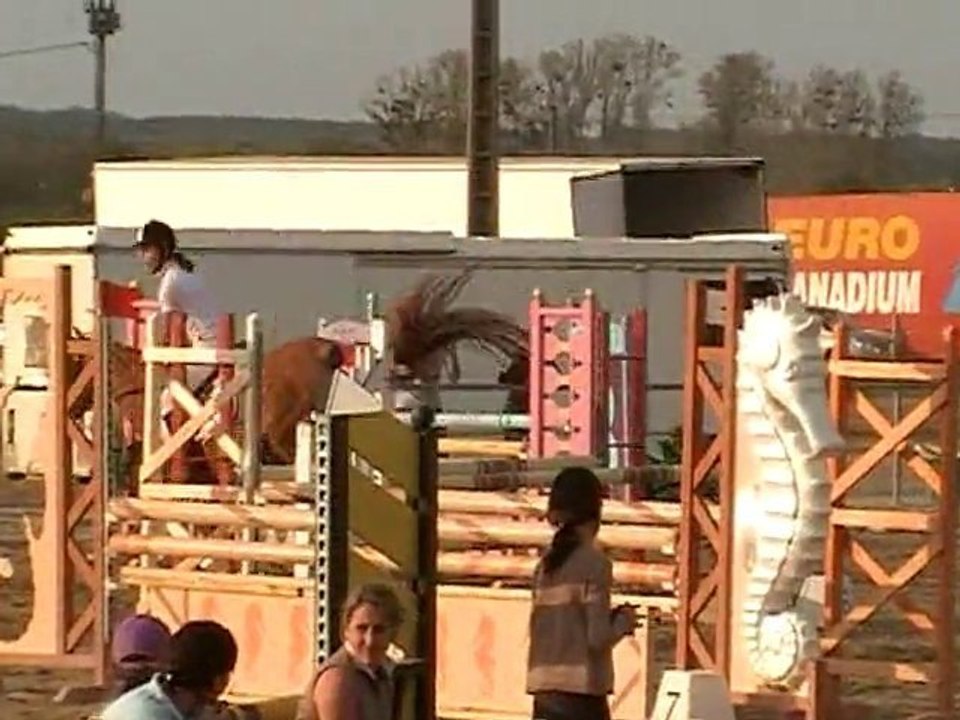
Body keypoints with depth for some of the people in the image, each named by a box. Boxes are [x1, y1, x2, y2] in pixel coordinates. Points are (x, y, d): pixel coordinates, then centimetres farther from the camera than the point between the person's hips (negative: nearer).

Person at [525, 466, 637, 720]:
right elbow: (598, 639, -13)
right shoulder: (595, 563, -8)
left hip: (544, 696, 6)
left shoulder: (545, 566, 11)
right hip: (581, 696, -6)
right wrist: (624, 621, 7)